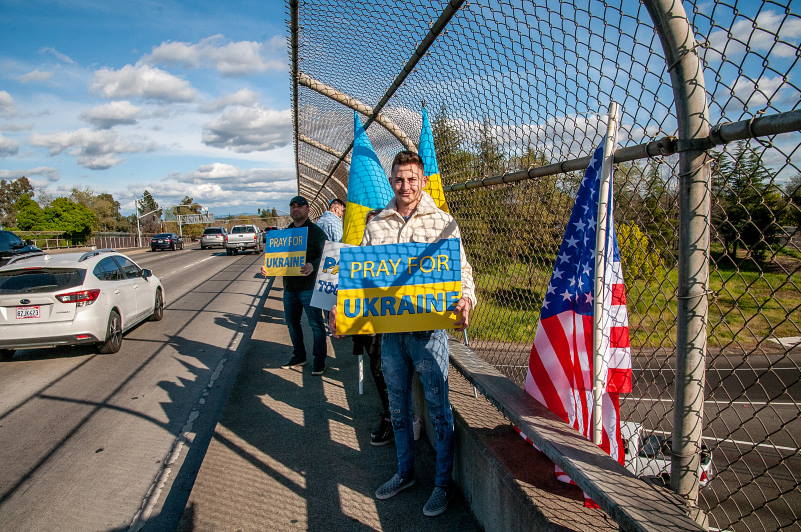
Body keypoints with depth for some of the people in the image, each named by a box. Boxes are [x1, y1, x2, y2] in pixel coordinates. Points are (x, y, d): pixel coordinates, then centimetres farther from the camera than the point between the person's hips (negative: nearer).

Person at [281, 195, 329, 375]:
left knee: (316, 324, -2)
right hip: (290, 286, 7)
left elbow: (324, 257, -16)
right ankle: (299, 356, 31)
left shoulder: (316, 232, -6)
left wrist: (312, 266, -34)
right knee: (291, 322, 15)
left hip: (309, 286, -7)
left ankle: (319, 361, 9)